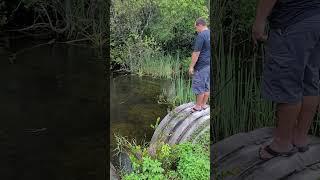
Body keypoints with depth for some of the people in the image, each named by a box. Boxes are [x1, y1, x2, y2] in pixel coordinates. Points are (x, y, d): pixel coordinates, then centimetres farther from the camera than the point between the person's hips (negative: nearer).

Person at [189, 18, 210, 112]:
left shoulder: (201, 35, -16)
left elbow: (196, 53, -18)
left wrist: (191, 67, -13)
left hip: (201, 66, -9)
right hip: (209, 65, 9)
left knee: (199, 87, 1)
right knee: (207, 86, 14)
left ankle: (198, 106, 9)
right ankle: (204, 104, 23)